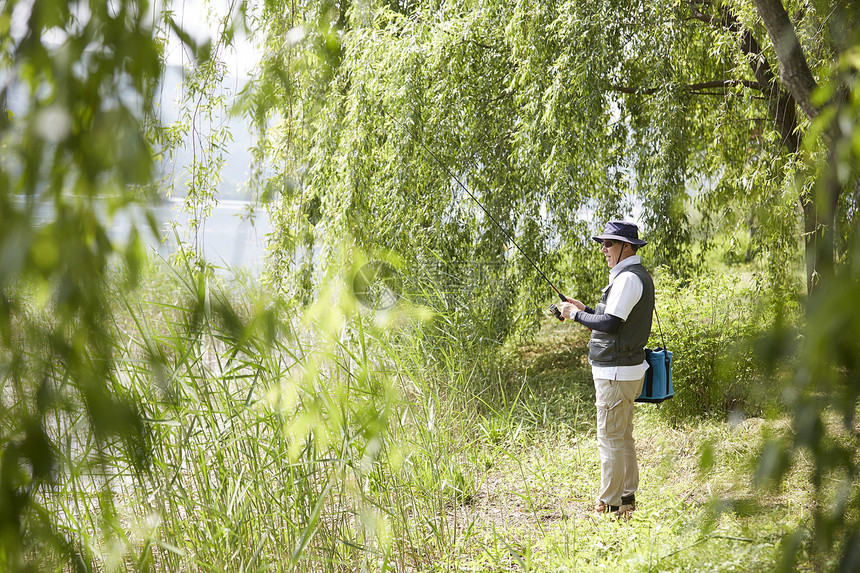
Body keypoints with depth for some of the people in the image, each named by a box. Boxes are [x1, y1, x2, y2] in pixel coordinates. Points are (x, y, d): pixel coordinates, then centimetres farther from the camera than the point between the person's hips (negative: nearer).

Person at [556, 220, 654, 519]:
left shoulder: (627, 277, -17)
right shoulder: (640, 275, 16)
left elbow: (611, 324, -23)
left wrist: (575, 315, -11)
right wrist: (585, 309, 14)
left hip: (616, 371, -11)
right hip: (627, 369, 11)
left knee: (610, 438, -6)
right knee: (623, 437, 16)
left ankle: (609, 506, -1)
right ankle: (627, 498, 23)